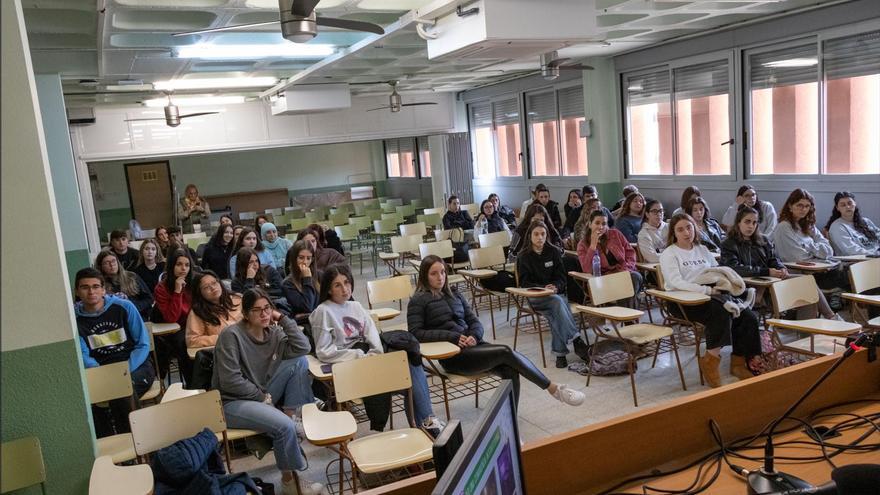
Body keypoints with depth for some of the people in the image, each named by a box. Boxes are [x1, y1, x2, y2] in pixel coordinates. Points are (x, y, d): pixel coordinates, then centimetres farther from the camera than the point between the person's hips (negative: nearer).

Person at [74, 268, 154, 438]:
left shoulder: (124, 307, -1)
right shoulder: (75, 318, 4)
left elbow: (143, 345, 0)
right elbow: (83, 356, -1)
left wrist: (126, 371, -16)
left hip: (136, 366, -1)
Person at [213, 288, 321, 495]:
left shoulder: (273, 333, 1)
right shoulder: (231, 335, -18)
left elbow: (302, 348, -12)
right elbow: (230, 381, -21)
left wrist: (283, 319, -13)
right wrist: (262, 396, -13)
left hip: (261, 397, 7)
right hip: (232, 402, -7)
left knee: (299, 361, -7)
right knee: (284, 425, -28)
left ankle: (292, 415, -7)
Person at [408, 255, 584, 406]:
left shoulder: (454, 294, 19)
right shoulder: (419, 300, 1)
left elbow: (474, 321, 15)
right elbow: (416, 333, -9)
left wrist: (474, 336, -10)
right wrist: (452, 336, -17)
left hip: (472, 344, 6)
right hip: (452, 355, -6)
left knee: (510, 370, -24)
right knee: (506, 352, -24)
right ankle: (553, 389, -14)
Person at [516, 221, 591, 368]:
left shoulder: (554, 252, 11)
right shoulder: (523, 256, 4)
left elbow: (561, 277, 8)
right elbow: (524, 283, 0)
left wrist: (555, 287, -15)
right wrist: (543, 288, -17)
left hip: (555, 294, 2)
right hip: (534, 297, -2)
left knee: (555, 313, -33)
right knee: (557, 301, -35)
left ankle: (560, 353, -34)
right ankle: (577, 341, -40)